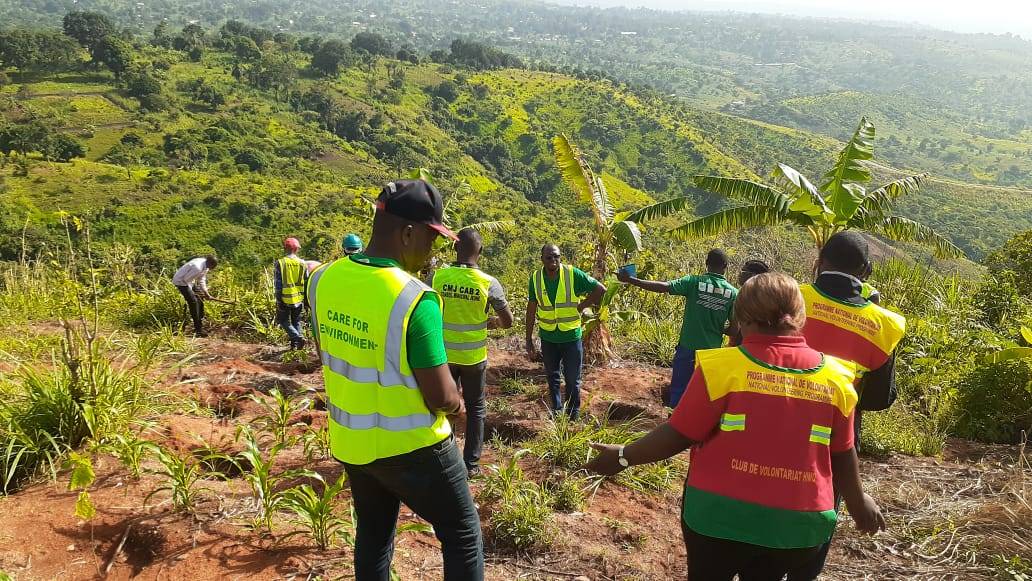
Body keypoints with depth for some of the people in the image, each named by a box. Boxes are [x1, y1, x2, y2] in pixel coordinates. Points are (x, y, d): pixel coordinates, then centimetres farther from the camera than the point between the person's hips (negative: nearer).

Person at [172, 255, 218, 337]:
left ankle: (200, 324, 31)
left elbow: (201, 280, 6)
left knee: (200, 301, 15)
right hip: (181, 281, -10)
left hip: (189, 281, 10)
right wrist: (191, 291, -15)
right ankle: (198, 330, -16)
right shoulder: (198, 267, -34)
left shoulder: (205, 266, -4)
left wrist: (205, 293, 0)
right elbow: (186, 279, -27)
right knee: (193, 302, -17)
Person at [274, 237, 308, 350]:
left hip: (285, 299, -3)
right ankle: (295, 344, 14)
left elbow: (277, 284, -9)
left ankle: (297, 337, -8)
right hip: (298, 298, 3)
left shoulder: (280, 263, -8)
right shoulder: (302, 263, -1)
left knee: (283, 320, 12)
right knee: (296, 321, 17)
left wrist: (278, 300, -4)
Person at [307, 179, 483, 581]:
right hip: (411, 447, -6)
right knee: (463, 535, 13)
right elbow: (442, 398, -22)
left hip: (350, 441, 7)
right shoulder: (415, 299, -27)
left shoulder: (323, 280, -6)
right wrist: (458, 404, 0)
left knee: (373, 534, 25)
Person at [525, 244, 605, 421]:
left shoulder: (573, 274, -16)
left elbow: (600, 289, -8)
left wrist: (581, 307, -11)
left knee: (573, 380, 8)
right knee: (553, 379, 16)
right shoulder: (536, 278, -8)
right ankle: (557, 411, 33)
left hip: (571, 337, -2)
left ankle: (573, 417, 24)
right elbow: (531, 309, 1)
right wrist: (529, 340, 2)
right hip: (548, 338, 2)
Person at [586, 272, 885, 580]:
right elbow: (842, 453, 6)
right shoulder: (834, 376, -5)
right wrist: (857, 500, 24)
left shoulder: (723, 366, -18)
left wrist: (624, 456, 0)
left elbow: (680, 434, -14)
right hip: (795, 523, 3)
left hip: (722, 514, -3)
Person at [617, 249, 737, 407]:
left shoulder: (694, 282, -8)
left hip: (687, 348, -2)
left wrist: (630, 280, -16)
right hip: (712, 351, 2)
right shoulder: (733, 293, -2)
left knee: (678, 392, 9)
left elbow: (663, 287, -19)